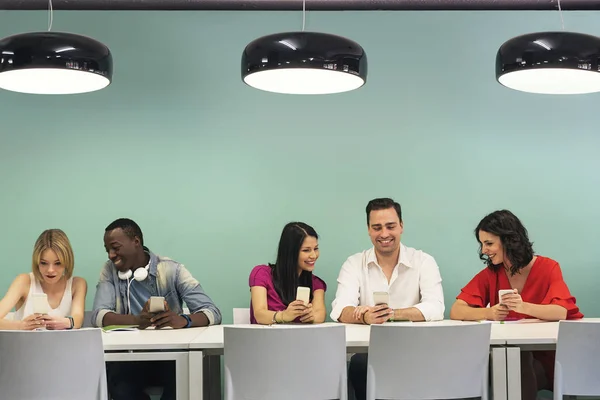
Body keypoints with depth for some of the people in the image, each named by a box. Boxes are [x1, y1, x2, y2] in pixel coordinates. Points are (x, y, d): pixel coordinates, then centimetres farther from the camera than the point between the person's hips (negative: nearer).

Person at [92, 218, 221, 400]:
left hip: (170, 353, -1)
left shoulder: (171, 270, -2)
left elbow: (213, 312, -8)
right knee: (118, 383, -31)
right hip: (130, 356, 1)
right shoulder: (110, 270, 6)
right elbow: (99, 316, -8)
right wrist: (137, 320, -28)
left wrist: (182, 320, -31)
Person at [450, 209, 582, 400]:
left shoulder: (548, 268, -7)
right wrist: (489, 313, -28)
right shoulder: (489, 274, 1)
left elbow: (561, 312, -22)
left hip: (552, 353, -2)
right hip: (514, 354, 2)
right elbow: (456, 311, -8)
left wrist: (523, 307, -41)